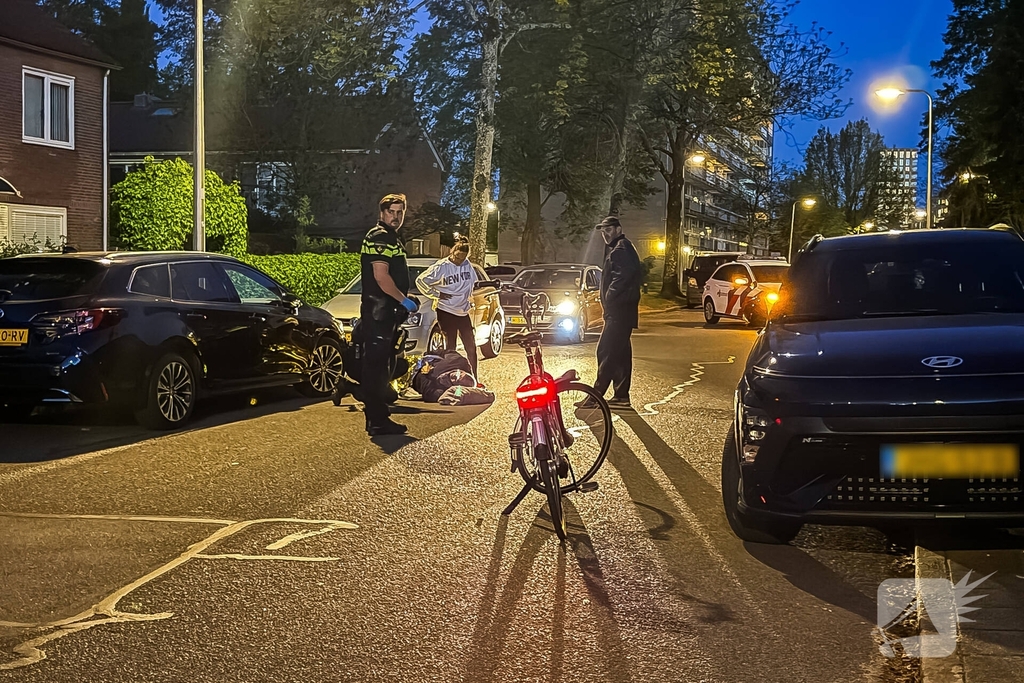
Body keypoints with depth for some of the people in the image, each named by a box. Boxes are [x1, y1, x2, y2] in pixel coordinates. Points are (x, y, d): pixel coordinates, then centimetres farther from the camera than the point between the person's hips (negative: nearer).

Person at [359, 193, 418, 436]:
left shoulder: (391, 239, 21)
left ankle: (379, 417, 19)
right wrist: (404, 300, -15)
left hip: (388, 311, 11)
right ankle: (377, 421, -9)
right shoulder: (379, 238, -12)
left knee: (381, 365, 13)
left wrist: (404, 300, 18)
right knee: (376, 365, -9)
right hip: (378, 311, -11)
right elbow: (381, 277, -20)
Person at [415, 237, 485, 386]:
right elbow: (420, 281, -8)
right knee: (450, 347, -1)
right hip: (446, 312, -5)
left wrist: (470, 301, 11)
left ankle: (475, 380, 14)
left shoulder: (467, 265, 3)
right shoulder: (441, 267, -11)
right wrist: (436, 294, -10)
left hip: (463, 312, 5)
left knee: (471, 346, 6)